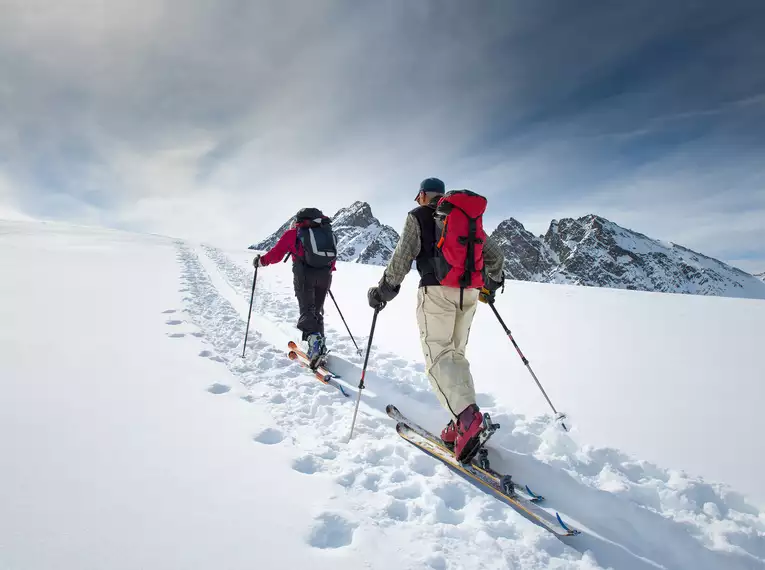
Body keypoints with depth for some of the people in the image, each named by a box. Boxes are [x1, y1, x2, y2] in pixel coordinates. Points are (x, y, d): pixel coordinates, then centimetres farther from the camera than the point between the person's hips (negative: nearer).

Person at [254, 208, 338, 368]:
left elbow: (276, 254, 9)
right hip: (325, 276, 4)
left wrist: (260, 261, 25)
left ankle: (314, 341, -24)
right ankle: (319, 348, 16)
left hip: (305, 275, -4)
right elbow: (333, 257, 21)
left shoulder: (293, 233, 9)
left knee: (307, 311, -2)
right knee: (317, 311, 16)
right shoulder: (326, 232, 21)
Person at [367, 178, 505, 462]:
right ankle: (463, 425, 4)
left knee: (438, 355, -7)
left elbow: (402, 256, -4)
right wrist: (491, 284, 35)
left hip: (437, 291, -6)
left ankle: (467, 418, -27)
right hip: (469, 293, 6)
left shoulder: (418, 216, 7)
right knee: (456, 354, 11)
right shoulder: (468, 217, 22)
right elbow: (495, 254, 22)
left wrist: (384, 290, 3)